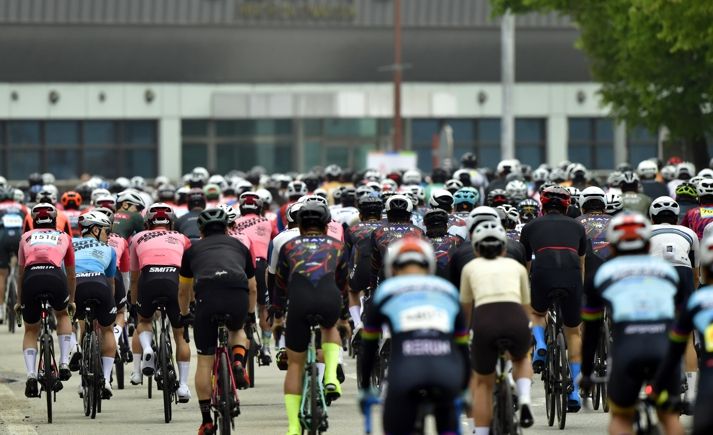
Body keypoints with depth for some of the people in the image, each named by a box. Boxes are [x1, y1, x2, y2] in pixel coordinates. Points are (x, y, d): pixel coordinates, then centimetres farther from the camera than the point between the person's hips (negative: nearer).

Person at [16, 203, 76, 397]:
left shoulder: (26, 237, 30)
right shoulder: (63, 237, 29)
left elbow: (20, 273, 37)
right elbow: (71, 274, 39)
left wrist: (19, 301, 50)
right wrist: (72, 300, 53)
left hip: (32, 278, 0)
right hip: (56, 277, 0)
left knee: (31, 331, 19)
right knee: (62, 315, 32)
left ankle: (31, 376, 0)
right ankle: (64, 363, 19)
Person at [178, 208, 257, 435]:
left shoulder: (193, 250, 29)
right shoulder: (239, 246, 32)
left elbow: (183, 291, 42)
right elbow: (253, 288, 43)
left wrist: (184, 314, 60)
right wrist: (250, 313, 60)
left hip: (207, 296, -1)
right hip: (239, 296, 1)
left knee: (205, 361, 11)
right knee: (237, 330, 36)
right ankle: (238, 361, 6)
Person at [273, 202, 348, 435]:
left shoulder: (289, 246, 31)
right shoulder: (337, 246, 32)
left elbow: (281, 285, 40)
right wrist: (344, 318, 58)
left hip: (299, 296, 0)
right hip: (329, 297, 0)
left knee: (295, 364, 15)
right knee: (330, 328, 37)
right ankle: (331, 377, 11)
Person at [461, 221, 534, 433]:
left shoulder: (471, 267, 27)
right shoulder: (516, 266, 27)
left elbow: (465, 309, 41)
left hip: (484, 321, -1)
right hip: (516, 320, 1)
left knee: (483, 384, 22)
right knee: (521, 359, 34)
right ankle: (524, 400, 7)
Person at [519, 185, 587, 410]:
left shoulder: (531, 227, 25)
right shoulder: (577, 227, 28)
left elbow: (525, 267, 36)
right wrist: (579, 289, 59)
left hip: (543, 273, -1)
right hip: (571, 276, 1)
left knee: (536, 313, 33)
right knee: (573, 332, 19)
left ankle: (539, 347, 4)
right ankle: (574, 392, 16)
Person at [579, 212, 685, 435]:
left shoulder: (602, 275, 22)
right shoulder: (667, 270, 26)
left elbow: (591, 330, 28)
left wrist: (586, 373, 38)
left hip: (627, 351, -1)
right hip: (665, 350, 1)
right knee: (669, 416, 22)